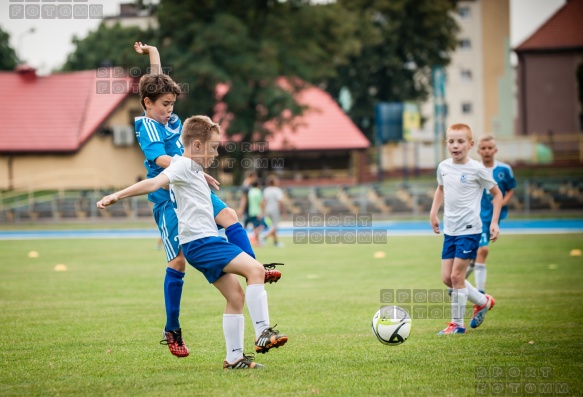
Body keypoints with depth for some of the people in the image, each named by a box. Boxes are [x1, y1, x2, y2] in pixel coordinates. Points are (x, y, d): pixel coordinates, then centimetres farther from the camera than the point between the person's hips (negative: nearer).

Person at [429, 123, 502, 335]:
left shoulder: (476, 169, -10)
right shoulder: (443, 167, 5)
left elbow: (497, 194, 0)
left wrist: (494, 222, -7)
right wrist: (433, 212, 17)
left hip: (469, 230, -6)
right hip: (449, 230, 6)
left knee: (456, 275, -9)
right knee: (447, 277, 5)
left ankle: (457, 323, 3)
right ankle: (483, 301, 26)